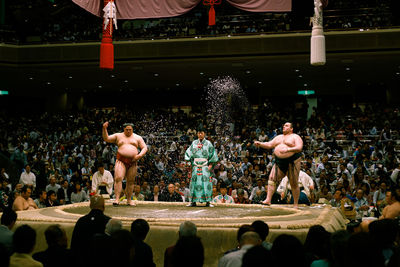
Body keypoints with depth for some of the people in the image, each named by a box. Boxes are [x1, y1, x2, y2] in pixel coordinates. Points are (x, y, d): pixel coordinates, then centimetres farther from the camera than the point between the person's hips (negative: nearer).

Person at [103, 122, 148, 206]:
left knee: (131, 181, 3)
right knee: (118, 178, -16)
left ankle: (129, 200, 12)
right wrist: (104, 129, -9)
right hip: (121, 160, -1)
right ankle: (117, 199, -17)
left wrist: (140, 155, -9)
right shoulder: (118, 136, 12)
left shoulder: (137, 138, 12)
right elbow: (106, 138, 7)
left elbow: (145, 148, 9)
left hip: (133, 162, 1)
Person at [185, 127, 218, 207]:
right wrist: (191, 162, -1)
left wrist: (210, 165, -7)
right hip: (196, 165, 2)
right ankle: (193, 202, 2)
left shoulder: (208, 143, 5)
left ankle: (207, 201, -7)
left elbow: (213, 155, 3)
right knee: (194, 182, -2)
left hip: (205, 166, -2)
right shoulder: (194, 143, 11)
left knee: (206, 182, -8)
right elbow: (189, 153, 11)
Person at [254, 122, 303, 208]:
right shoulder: (279, 137, 19)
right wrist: (260, 144, 1)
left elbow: (299, 148, -16)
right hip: (279, 162, 5)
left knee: (294, 184, -2)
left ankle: (296, 204, 7)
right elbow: (269, 144, 18)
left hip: (292, 161, -5)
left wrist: (287, 150, -30)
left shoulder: (295, 137, -2)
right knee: (272, 178, -11)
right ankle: (268, 200, -15)